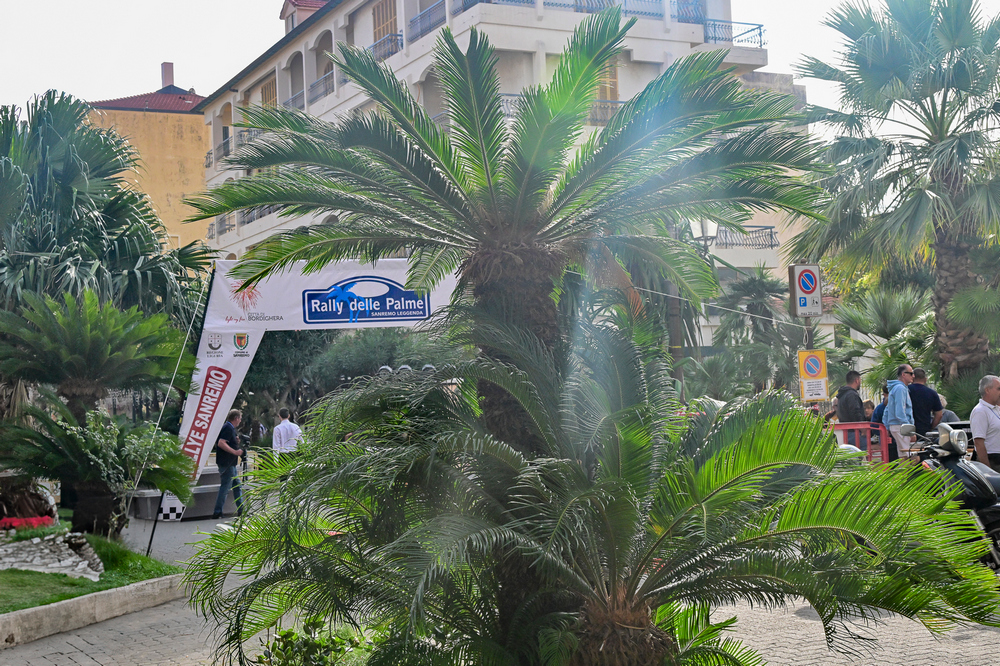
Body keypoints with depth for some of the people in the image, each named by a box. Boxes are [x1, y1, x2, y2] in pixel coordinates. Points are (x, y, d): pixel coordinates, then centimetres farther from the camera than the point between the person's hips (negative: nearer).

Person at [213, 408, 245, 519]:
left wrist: (236, 441, 12)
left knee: (237, 485, 16)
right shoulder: (228, 428, -15)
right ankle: (217, 512, -6)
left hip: (230, 463, 11)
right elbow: (221, 443, -27)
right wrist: (235, 452, -26)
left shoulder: (230, 428, 17)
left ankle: (241, 510, 23)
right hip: (226, 463, -11)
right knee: (225, 487, -8)